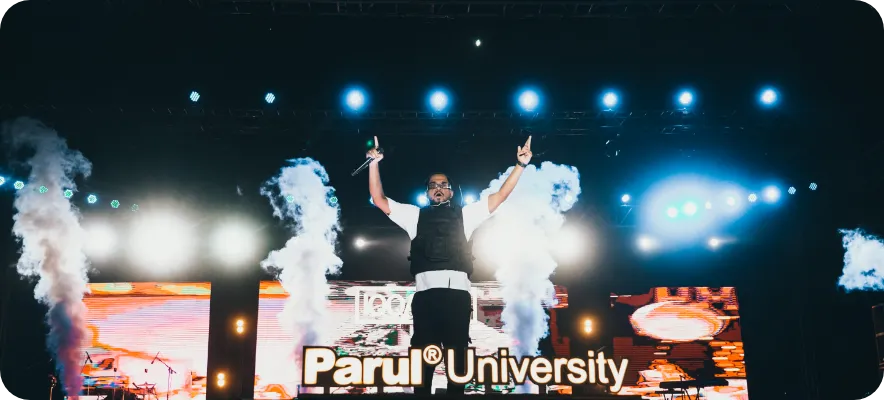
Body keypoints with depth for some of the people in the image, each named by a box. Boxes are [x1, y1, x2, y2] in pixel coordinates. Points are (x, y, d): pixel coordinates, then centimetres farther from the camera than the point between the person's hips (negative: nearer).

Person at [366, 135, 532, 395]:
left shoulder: (464, 215, 22)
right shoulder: (416, 216, 22)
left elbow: (500, 196, 17)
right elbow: (379, 200, 16)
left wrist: (520, 165, 8)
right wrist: (374, 163, 7)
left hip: (457, 293, 0)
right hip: (426, 293, 0)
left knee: (457, 355, 1)